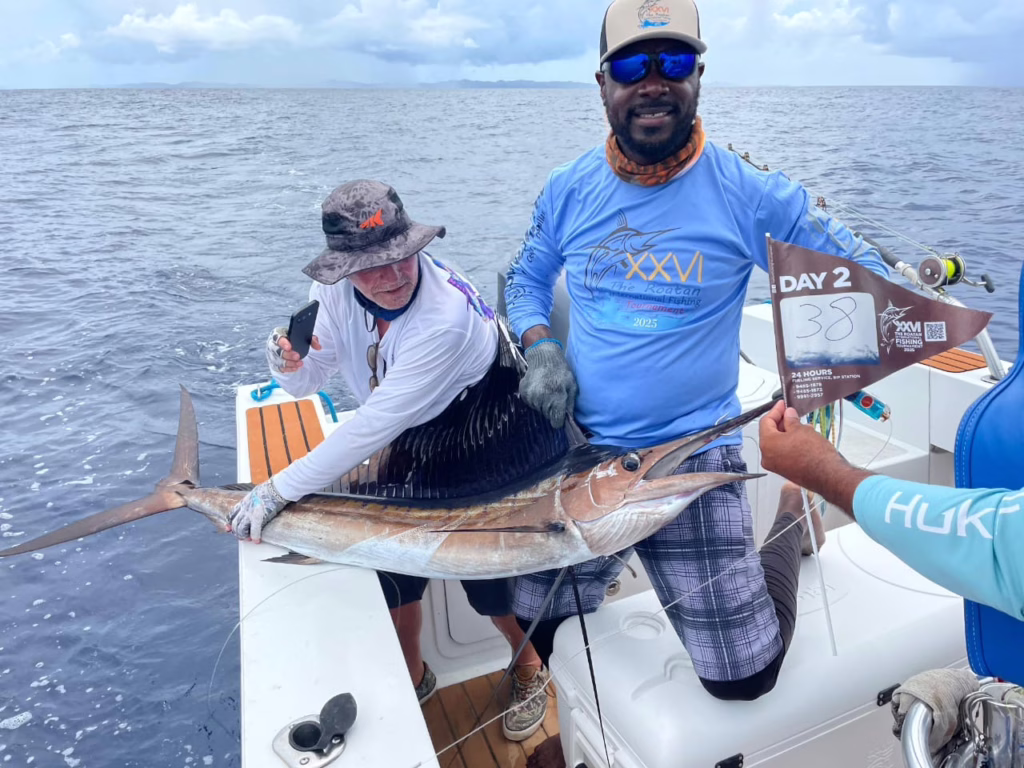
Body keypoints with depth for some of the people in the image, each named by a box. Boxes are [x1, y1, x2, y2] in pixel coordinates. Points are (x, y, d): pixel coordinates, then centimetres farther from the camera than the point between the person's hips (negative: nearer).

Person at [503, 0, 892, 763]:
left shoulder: (748, 191, -11)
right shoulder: (568, 190, 0)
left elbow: (855, 268, -4)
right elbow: (524, 280, 12)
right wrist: (540, 348, -5)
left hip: (694, 462, -3)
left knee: (742, 675, 6)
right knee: (541, 623, 17)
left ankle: (789, 512, 32)